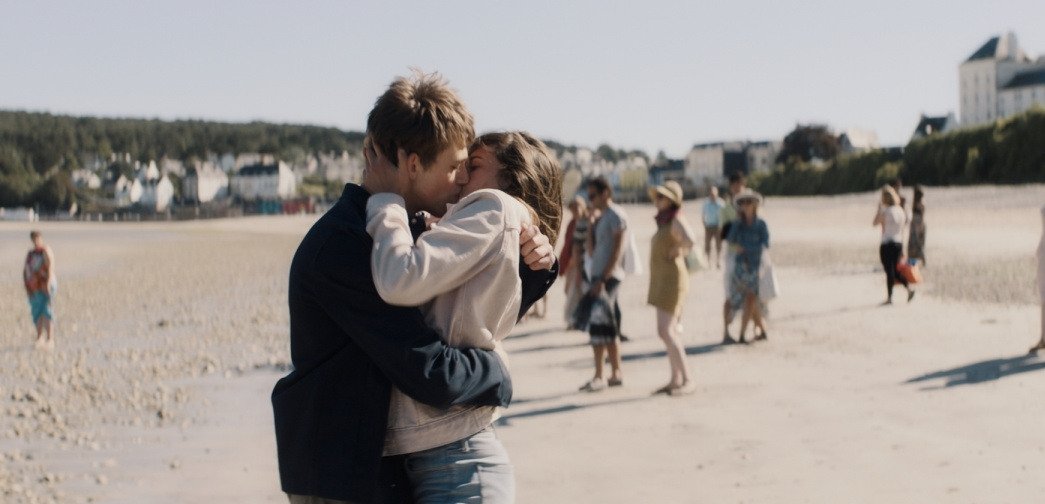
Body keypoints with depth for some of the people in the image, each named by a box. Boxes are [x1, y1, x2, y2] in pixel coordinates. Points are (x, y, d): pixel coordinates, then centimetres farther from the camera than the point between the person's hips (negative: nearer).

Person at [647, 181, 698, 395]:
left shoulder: (677, 219, -15)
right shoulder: (666, 221, 14)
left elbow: (690, 240, -34)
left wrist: (676, 252, -18)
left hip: (672, 280, -10)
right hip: (663, 281, 10)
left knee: (665, 332, -14)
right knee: (668, 331, 10)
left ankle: (687, 380, -11)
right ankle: (676, 379, 14)